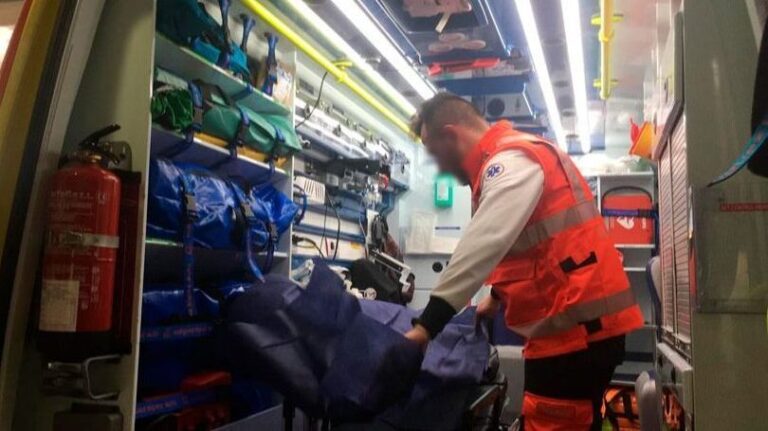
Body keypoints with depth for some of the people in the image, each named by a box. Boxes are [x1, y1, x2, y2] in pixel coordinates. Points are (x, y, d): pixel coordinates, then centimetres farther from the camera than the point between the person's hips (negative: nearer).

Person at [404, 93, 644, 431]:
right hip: (579, 325, 10)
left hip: (575, 327, -10)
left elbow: (483, 245, -28)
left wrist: (428, 324, -28)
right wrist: (497, 296, 33)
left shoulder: (512, 161, -15)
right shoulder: (510, 161, 18)